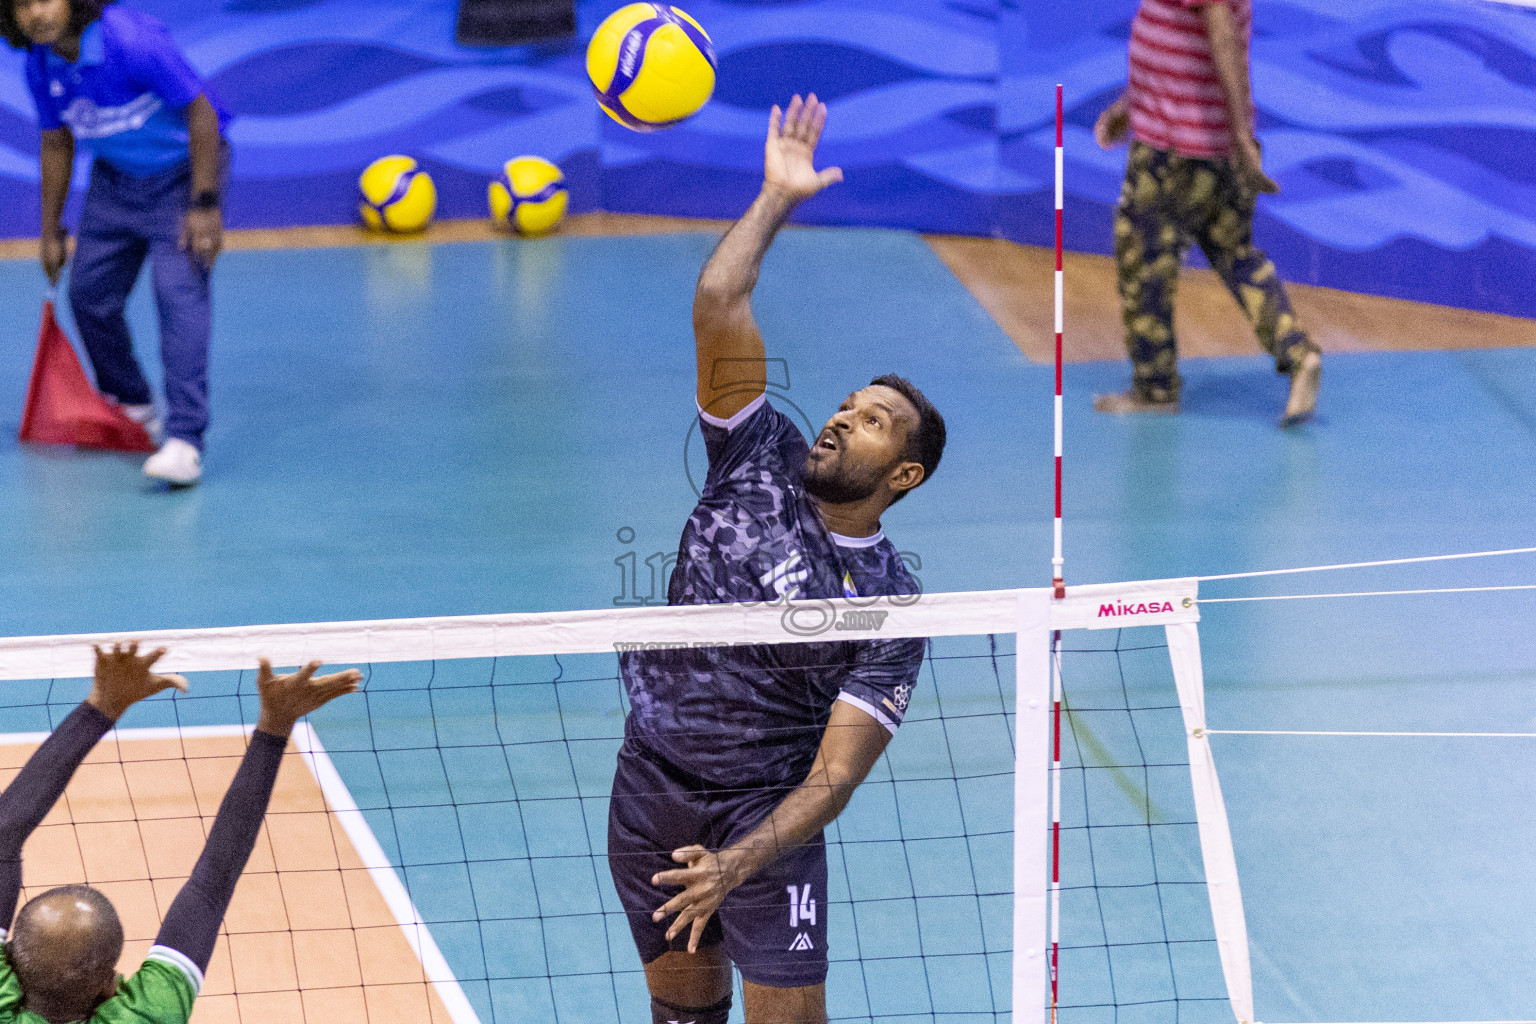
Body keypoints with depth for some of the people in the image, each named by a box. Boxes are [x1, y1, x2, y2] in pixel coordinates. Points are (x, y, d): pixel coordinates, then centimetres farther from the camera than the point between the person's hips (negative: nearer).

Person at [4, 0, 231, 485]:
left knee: (180, 292, -20)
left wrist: (205, 206, -27)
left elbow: (201, 113, -26)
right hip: (116, 179, 7)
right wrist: (50, 230, 11)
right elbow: (56, 143, 6)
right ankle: (130, 407, 33)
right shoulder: (40, 66, -10)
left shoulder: (133, 41, -32)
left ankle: (184, 439, -24)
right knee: (89, 295, 8)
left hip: (183, 170, -7)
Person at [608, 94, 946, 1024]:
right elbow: (720, 309, -12)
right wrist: (778, 198, -15)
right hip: (652, 786, 3)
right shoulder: (762, 460, -2)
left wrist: (737, 865, -30)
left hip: (766, 809, -3)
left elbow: (834, 777, -18)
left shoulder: (890, 605, -11)